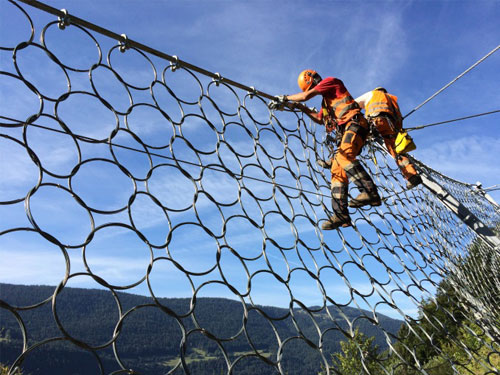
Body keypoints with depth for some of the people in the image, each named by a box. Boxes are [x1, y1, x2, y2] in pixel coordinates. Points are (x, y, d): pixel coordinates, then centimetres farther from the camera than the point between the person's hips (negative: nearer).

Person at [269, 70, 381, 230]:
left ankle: (370, 192, -40)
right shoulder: (326, 100, 32)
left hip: (354, 124, -9)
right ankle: (341, 215, -8)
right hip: (345, 131, 9)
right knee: (337, 170, -2)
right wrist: (302, 108, 32)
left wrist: (285, 98, 10)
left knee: (343, 156, -33)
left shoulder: (331, 81, 6)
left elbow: (305, 96, -3)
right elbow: (320, 119, 40)